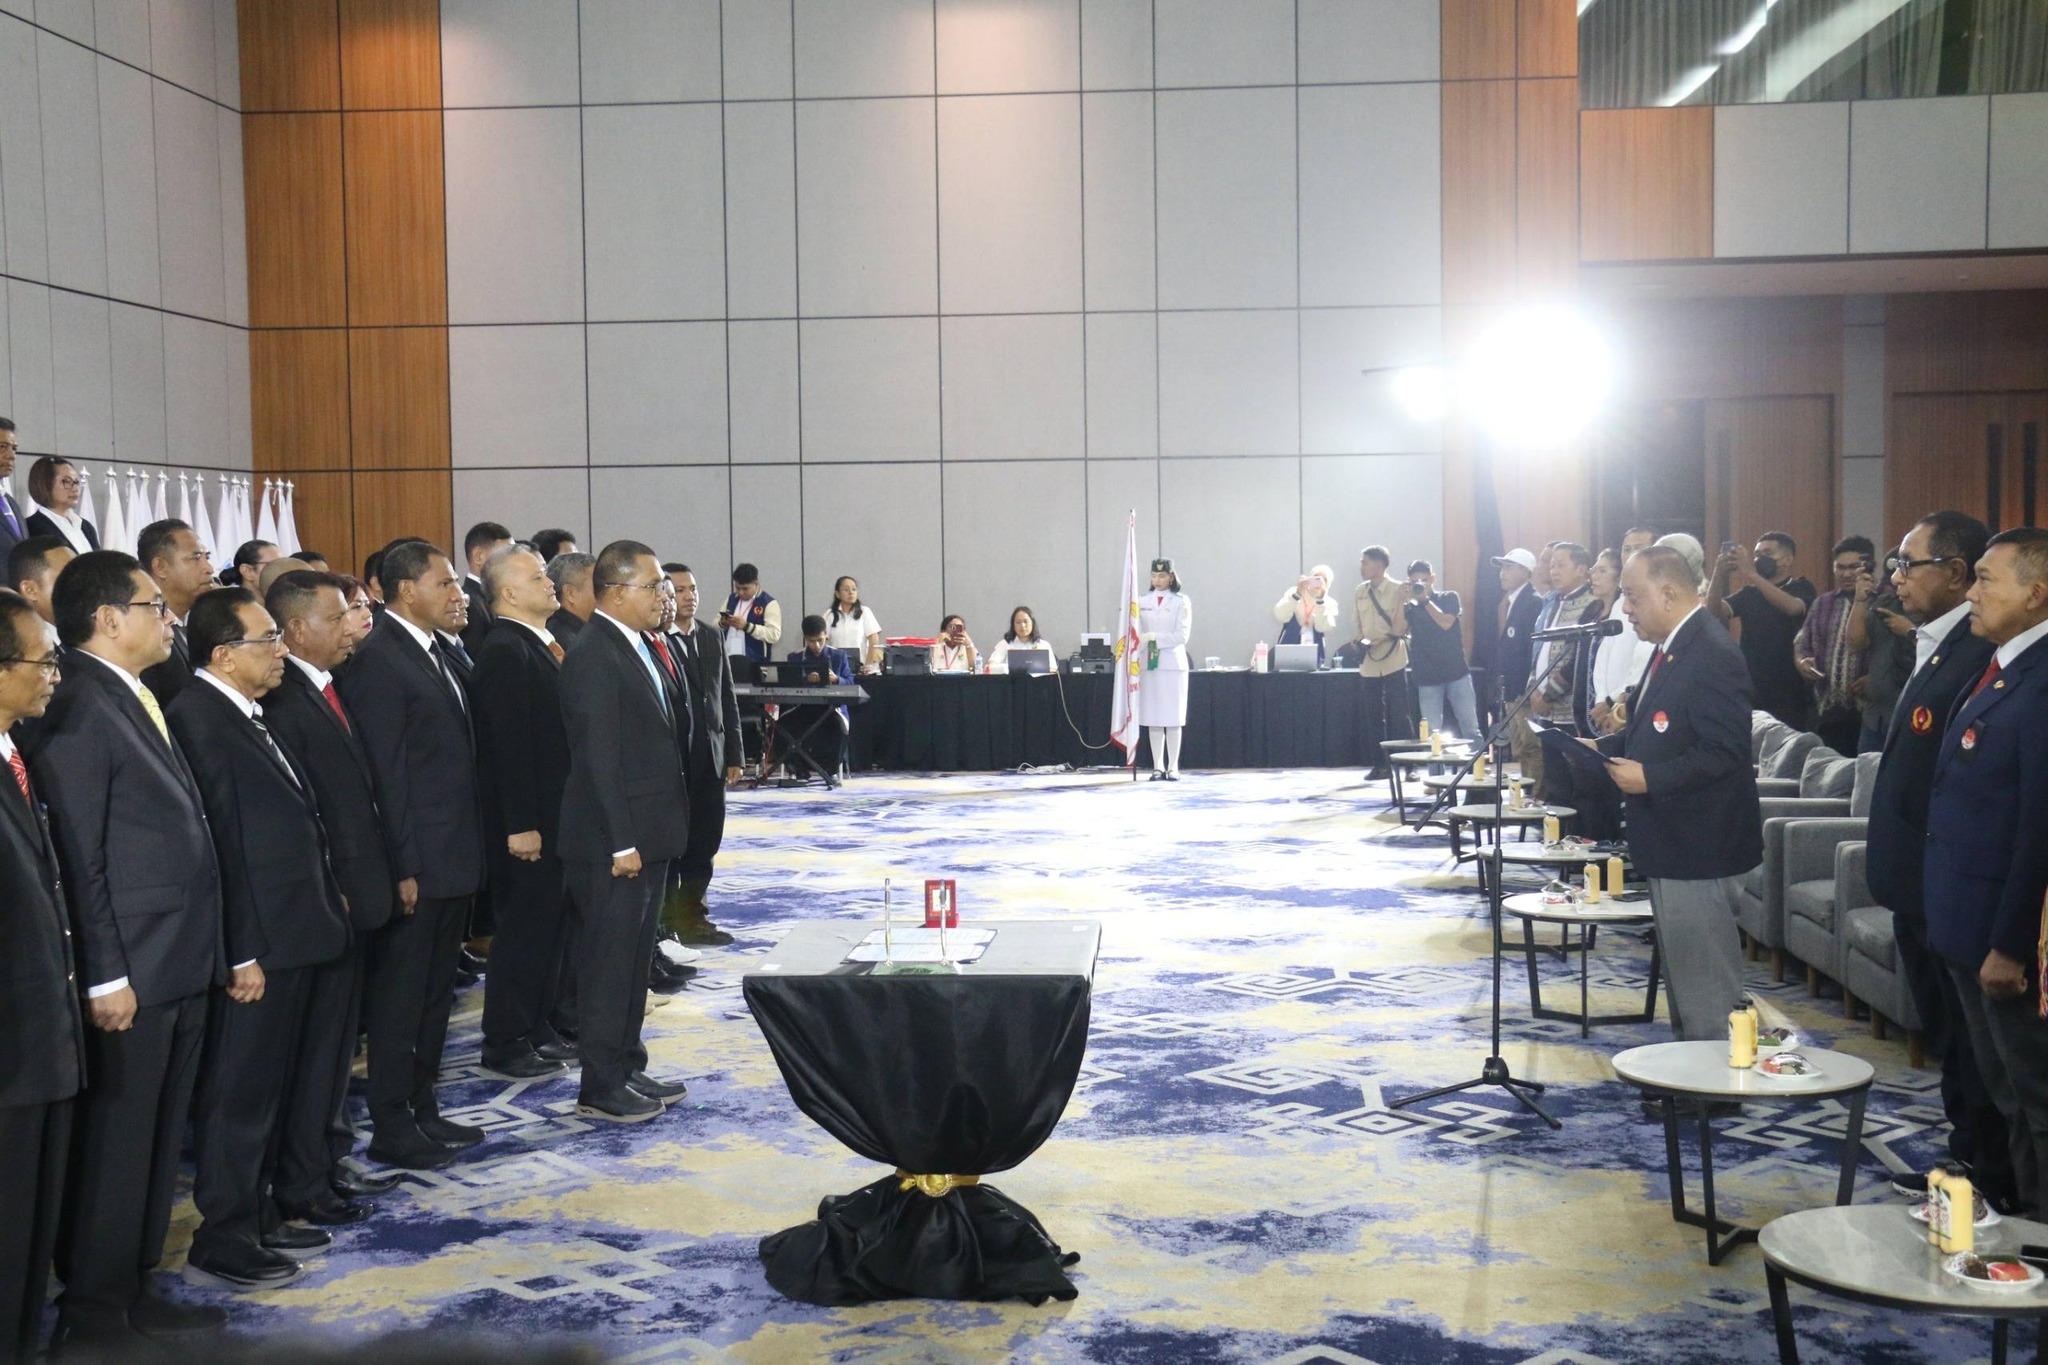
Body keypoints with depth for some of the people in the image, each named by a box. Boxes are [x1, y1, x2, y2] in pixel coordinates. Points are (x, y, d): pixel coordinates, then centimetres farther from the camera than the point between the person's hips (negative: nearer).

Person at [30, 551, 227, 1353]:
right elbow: (79, 859, -18)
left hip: (181, 966, 9)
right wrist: (106, 978, -18)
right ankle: (93, 1315, 14)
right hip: (131, 973, -9)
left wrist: (202, 957, 14)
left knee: (157, 1141, 17)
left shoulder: (136, 701, 13)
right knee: (113, 1147, 2)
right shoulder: (78, 711, -16)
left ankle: (131, 1291, 28)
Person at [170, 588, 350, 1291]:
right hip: (254, 947, -10)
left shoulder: (249, 717, 14)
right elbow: (217, 843, -20)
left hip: (290, 937, 10)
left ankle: (253, 1217, 30)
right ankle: (220, 1246, 9)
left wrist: (327, 903, 16)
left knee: (268, 1090, 18)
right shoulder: (198, 718, -17)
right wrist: (242, 955, -21)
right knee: (238, 1095, -1)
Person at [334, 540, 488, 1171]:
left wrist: (472, 847, 12)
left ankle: (423, 1108, 27)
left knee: (435, 992, 16)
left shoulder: (438, 649, 13)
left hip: (455, 854, 9)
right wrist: (403, 867, -19)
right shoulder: (378, 658, -15)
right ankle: (392, 1128, 11)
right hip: (418, 860, -9)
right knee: (400, 996, 2)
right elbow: (385, 772, -18)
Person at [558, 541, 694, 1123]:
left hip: (649, 834, 9)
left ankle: (628, 1069, 28)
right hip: (614, 841, -9)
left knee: (635, 959, 17)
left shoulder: (640, 647, 12)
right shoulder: (594, 657, -18)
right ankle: (600, 1088, 9)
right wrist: (622, 843, -21)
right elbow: (597, 758, -20)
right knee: (608, 963, 0)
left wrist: (659, 832, 14)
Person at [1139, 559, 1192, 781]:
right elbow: (1137, 632, 8)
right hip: (1148, 664, 3)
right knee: (1153, 719, 3)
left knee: (1173, 719, -1)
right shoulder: (1143, 602, 9)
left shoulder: (1181, 602, 0)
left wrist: (1154, 637, -18)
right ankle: (1158, 767, 9)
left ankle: (1173, 767, 4)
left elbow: (1182, 635, -8)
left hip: (1173, 664, -3)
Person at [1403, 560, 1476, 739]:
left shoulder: (1449, 598, 6)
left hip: (1457, 673, -1)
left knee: (1470, 729, 1)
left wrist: (1425, 599, -10)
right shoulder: (1410, 608, 8)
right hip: (1428, 678, 1)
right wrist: (1402, 600, -14)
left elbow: (1446, 623, -11)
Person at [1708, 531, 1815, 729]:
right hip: (1751, 689, 3)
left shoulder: (1801, 587, 2)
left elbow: (1792, 607, -22)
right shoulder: (1748, 593, 12)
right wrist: (1719, 574, -21)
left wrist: (1751, 574, -29)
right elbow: (1715, 611, -4)